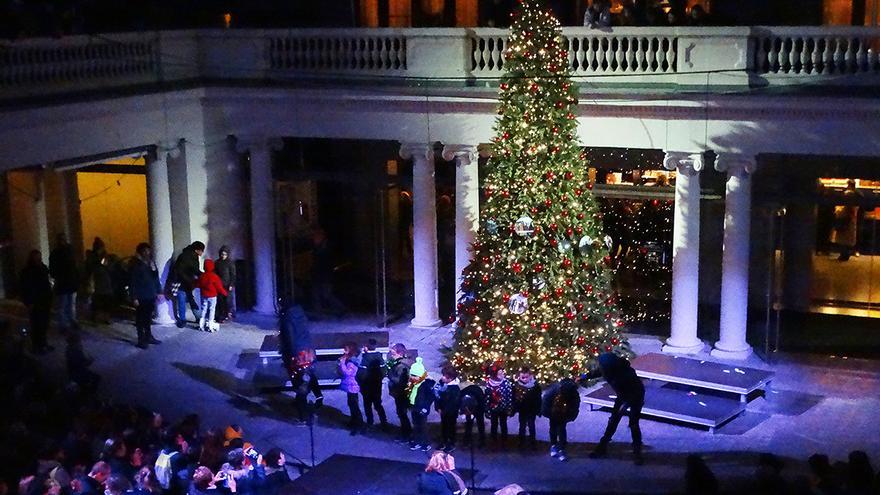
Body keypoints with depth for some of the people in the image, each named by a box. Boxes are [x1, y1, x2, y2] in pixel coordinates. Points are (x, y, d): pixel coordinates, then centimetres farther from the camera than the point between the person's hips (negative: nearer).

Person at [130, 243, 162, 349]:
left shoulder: (151, 262, 7)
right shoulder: (135, 265, -10)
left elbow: (156, 278, 12)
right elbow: (132, 282, -10)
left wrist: (159, 291, 5)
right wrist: (134, 298, -13)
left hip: (151, 295, 5)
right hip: (141, 297, -5)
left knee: (148, 317, 14)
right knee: (140, 318, 2)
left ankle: (149, 336, 25)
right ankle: (141, 339, 8)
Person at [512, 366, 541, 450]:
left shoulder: (536, 386, -17)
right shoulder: (516, 386, -15)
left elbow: (538, 399, -10)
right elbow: (514, 398, -10)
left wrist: (538, 410, -7)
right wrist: (514, 408, -10)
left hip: (532, 411, -1)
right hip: (522, 411, 1)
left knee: (531, 426, 15)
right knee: (522, 426, 16)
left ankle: (533, 442, 30)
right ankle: (522, 442, 31)